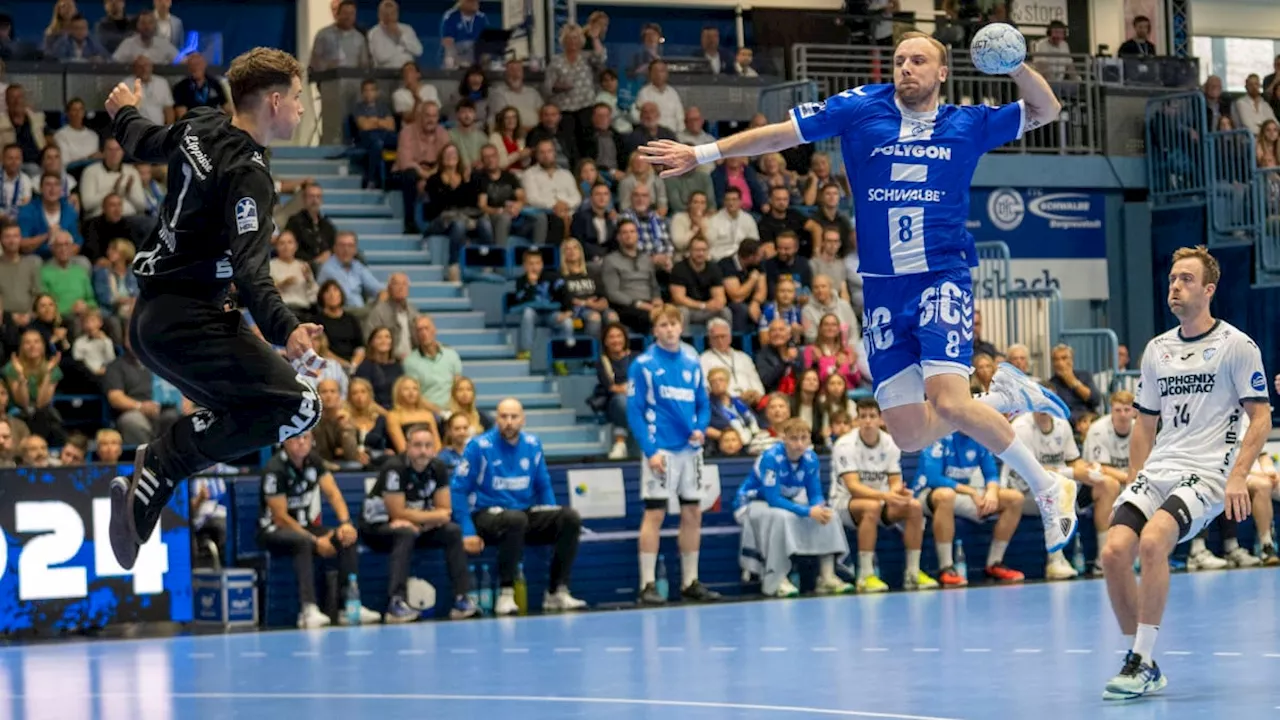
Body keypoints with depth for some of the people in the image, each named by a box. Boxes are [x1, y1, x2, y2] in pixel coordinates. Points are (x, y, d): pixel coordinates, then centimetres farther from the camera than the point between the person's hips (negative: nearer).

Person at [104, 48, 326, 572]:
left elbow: (143, 145, 28)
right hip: (187, 322, -10)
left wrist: (124, 112, 50)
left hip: (150, 319, 10)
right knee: (298, 407, -16)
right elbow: (249, 269, -28)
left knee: (245, 408, 22)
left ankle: (146, 491, 9)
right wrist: (285, 332, -41)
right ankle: (161, 467, -15)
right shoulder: (248, 175, -17)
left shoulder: (201, 127, 7)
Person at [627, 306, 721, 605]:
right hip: (661, 450, -5)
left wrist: (701, 429, -5)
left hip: (690, 449, 5)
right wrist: (650, 450, -16)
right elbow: (634, 410, -8)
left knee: (693, 513, 7)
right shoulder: (643, 364, -5)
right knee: (654, 513, -7)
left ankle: (690, 582, 16)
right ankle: (648, 585, -4)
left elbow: (703, 403, 16)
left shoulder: (692, 362, 10)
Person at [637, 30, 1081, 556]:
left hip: (942, 277, -3)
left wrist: (1016, 64, -7)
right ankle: (1004, 397, 23)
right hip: (882, 290, 3)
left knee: (949, 404, -24)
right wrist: (702, 153, 5)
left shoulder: (968, 124, 5)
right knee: (909, 435, -3)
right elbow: (777, 135, 8)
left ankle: (1049, 489, -6)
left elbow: (1045, 111, 11)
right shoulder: (861, 108, 5)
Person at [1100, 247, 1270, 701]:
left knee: (1152, 540, -31)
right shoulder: (1157, 349, 16)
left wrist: (1238, 476, -16)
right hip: (1157, 471, 6)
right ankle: (1144, 668, -1)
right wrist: (1134, 479, 15)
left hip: (1208, 472, -6)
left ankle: (1142, 664, -22)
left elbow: (1261, 417, -3)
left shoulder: (1237, 345, -1)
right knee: (1114, 552, -16)